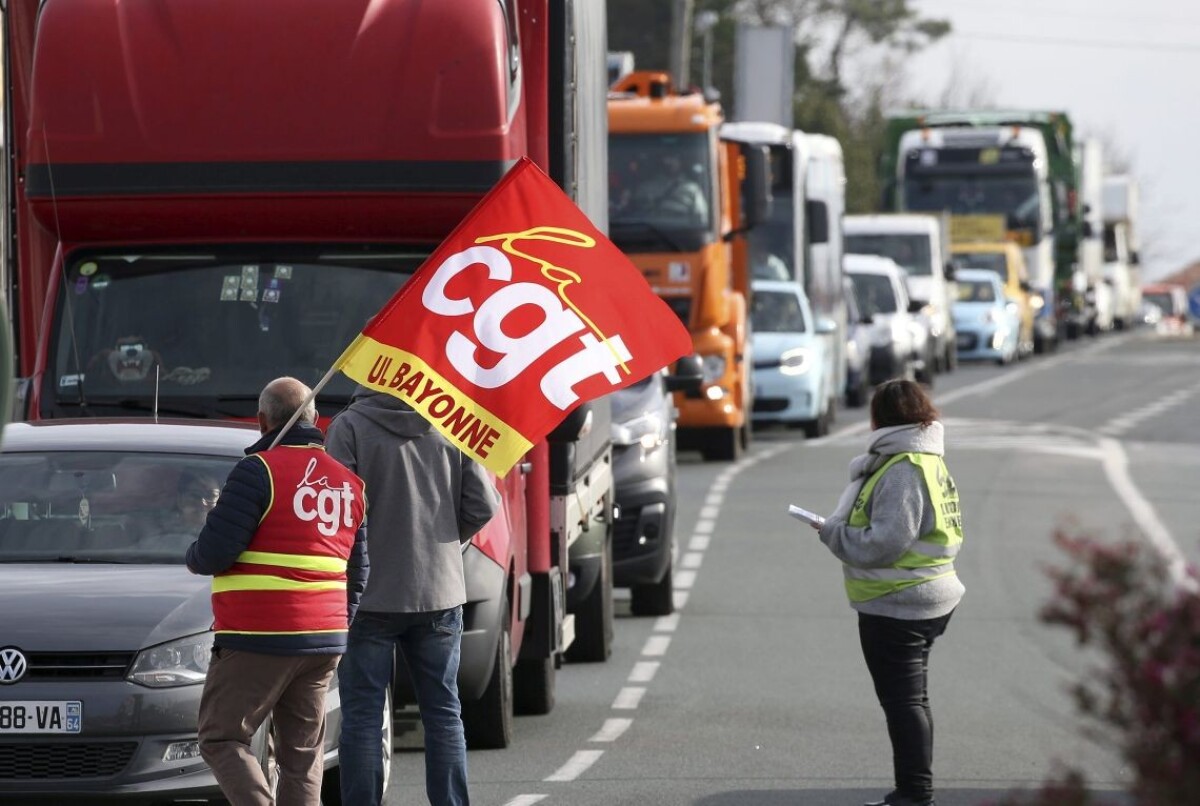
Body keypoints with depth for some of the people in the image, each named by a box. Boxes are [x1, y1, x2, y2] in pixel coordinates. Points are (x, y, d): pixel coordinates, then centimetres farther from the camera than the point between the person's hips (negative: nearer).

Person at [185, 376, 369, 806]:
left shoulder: (258, 471, -11)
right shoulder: (347, 477, 12)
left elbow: (215, 551, -16)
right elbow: (360, 567, 17)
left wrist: (194, 558, 7)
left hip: (258, 640, -7)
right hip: (325, 641, 7)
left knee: (221, 738, -2)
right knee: (303, 752, 11)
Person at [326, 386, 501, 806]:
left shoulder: (349, 427, -11)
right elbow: (483, 504, 0)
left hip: (371, 594, -3)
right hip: (440, 591, 4)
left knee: (362, 716, 2)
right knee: (443, 713, 11)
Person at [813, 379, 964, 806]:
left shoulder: (902, 471, -21)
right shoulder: (929, 462, 12)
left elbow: (886, 542, -27)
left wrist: (833, 532, -13)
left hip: (896, 606, -11)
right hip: (926, 599, 11)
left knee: (903, 700, -5)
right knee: (912, 699, 18)